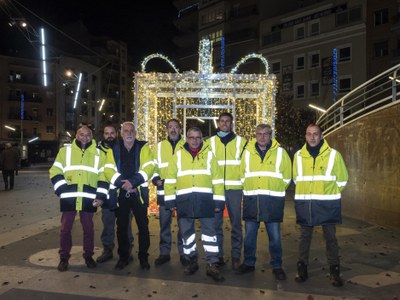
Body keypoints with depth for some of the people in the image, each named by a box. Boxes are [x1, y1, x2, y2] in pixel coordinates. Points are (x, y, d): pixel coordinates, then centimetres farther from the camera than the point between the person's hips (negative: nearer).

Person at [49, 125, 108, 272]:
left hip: (88, 199, 0)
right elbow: (55, 172, 3)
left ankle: (88, 255, 26)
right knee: (65, 228, 9)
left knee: (88, 228, 10)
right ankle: (64, 258, 24)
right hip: (68, 198, 0)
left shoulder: (98, 154, 7)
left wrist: (100, 196, -4)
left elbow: (103, 177, 5)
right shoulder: (65, 151, 7)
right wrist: (62, 190, -9)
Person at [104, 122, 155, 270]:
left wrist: (133, 182, -21)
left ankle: (143, 257, 18)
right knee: (121, 226, 10)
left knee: (143, 226, 3)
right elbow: (109, 170, -3)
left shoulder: (143, 147, 2)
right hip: (120, 193, 2)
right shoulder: (114, 149, 8)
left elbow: (148, 168, -11)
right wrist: (122, 184, -17)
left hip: (139, 193, -2)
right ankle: (123, 257, 25)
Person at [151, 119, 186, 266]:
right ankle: (164, 253, 21)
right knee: (164, 223, 7)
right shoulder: (159, 147, 11)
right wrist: (156, 179, -4)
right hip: (164, 191, 2)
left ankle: (183, 253, 19)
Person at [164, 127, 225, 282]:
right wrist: (170, 200, 1)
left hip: (205, 199, -1)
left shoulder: (209, 155, 6)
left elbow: (217, 179, 4)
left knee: (209, 231, 1)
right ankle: (192, 261, 28)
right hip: (184, 200, 1)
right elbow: (170, 179, 6)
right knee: (187, 232, 10)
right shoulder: (178, 156, 7)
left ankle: (212, 265, 10)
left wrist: (218, 201, -1)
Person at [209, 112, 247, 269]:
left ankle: (236, 255, 16)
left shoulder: (241, 141, 7)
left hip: (234, 188, -1)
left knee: (236, 222, 3)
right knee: (216, 222, 5)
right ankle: (218, 255, 18)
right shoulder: (210, 142, 10)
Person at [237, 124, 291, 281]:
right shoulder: (247, 152, 7)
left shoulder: (280, 152, 2)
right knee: (249, 234, 10)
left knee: (274, 235, 5)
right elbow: (242, 174, 14)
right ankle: (249, 263, 26)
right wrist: (250, 189, 10)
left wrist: (277, 191, 6)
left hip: (273, 200, -2)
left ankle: (277, 266, 20)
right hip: (251, 200, 2)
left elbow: (287, 176, 7)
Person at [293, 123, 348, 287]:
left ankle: (334, 270, 20)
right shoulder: (298, 156, 3)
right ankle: (302, 268, 21)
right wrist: (306, 193, 12)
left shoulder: (333, 154, -3)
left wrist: (330, 194, 8)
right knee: (304, 236, 9)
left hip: (327, 204, -2)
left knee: (330, 237, 7)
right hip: (305, 204, 2)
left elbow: (342, 179, 6)